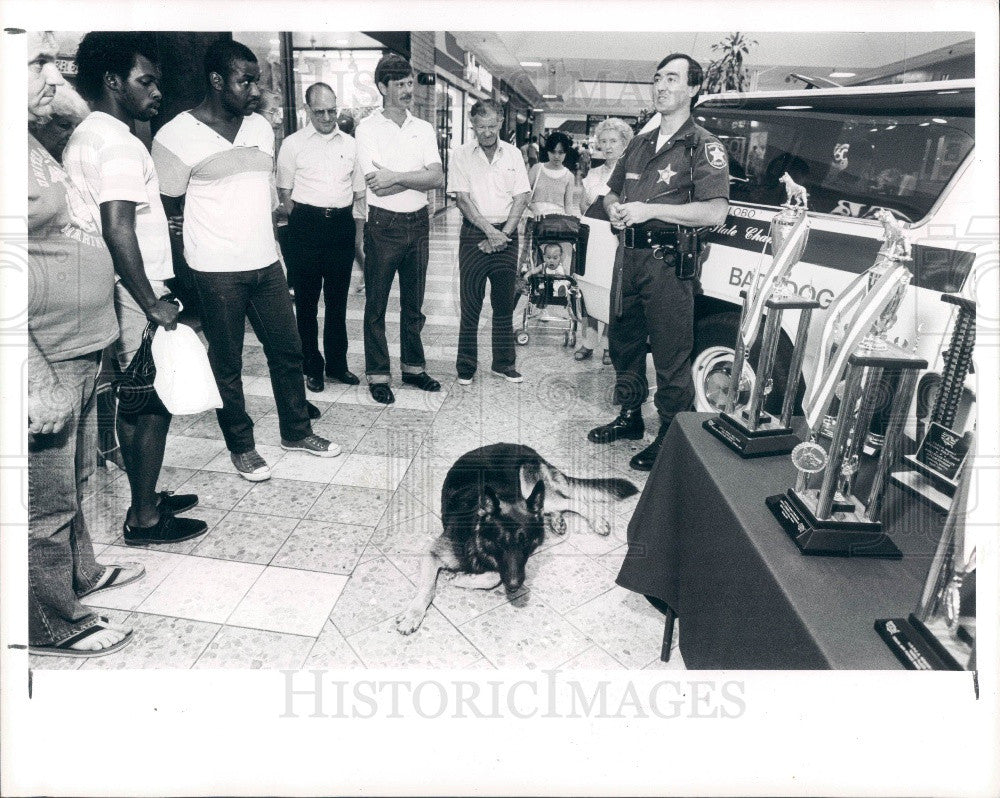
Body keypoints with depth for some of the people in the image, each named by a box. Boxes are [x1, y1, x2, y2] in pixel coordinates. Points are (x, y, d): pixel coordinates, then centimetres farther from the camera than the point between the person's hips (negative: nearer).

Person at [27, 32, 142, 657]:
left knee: (74, 482, 25)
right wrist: (38, 384, -26)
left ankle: (79, 573, 45)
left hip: (80, 355, 10)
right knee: (47, 505, 6)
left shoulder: (36, 143, 14)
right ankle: (53, 624, 24)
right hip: (47, 367, -10)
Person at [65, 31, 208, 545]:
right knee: (152, 406, 0)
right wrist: (153, 304, -22)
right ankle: (144, 519, 10)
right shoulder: (119, 144, -17)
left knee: (134, 402, 17)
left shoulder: (83, 137, 15)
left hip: (112, 294, 10)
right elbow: (119, 231, -26)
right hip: (135, 298, -10)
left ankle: (146, 499, 29)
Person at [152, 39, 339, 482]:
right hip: (217, 273, -5)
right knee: (227, 364, 6)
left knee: (288, 350, 12)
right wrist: (189, 274, -5)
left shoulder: (262, 127, 8)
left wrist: (268, 246, 15)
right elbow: (169, 213, -5)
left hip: (266, 263, 6)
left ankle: (296, 431, 29)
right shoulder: (177, 137, -10)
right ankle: (241, 446, 23)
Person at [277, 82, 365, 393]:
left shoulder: (350, 144, 10)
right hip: (306, 225, -3)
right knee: (307, 301, 3)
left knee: (338, 300, 10)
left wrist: (342, 216, 5)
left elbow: (358, 190, 14)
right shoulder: (293, 144, 2)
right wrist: (302, 223, -2)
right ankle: (312, 367, 13)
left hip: (342, 225, 3)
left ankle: (337, 364, 21)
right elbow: (284, 192, 4)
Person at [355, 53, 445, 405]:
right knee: (376, 305, 4)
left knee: (414, 303, 14)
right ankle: (377, 375, 14)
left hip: (418, 223, 4)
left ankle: (413, 366, 27)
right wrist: (420, 176, -12)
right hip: (384, 225, -4)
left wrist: (396, 176, -15)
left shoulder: (424, 129, 7)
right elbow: (378, 186, -17)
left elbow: (438, 179, -6)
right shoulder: (367, 128, -5)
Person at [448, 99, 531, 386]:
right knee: (470, 304, 0)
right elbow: (462, 199, -6)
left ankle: (504, 363, 17)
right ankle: (466, 365, 9)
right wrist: (490, 231, -13)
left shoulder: (512, 154, 6)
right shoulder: (462, 155, 0)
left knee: (504, 303, 7)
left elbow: (521, 197, 2)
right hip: (474, 234, -2)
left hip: (506, 235, 2)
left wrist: (504, 234, -8)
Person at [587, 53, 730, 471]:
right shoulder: (640, 143, 18)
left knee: (671, 356, -4)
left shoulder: (704, 147, -5)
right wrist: (614, 209, 4)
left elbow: (715, 212, -17)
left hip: (668, 262, -8)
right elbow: (612, 191, 29)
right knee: (623, 340, 16)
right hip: (629, 255, 8)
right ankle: (630, 417, 32)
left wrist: (650, 210, -21)